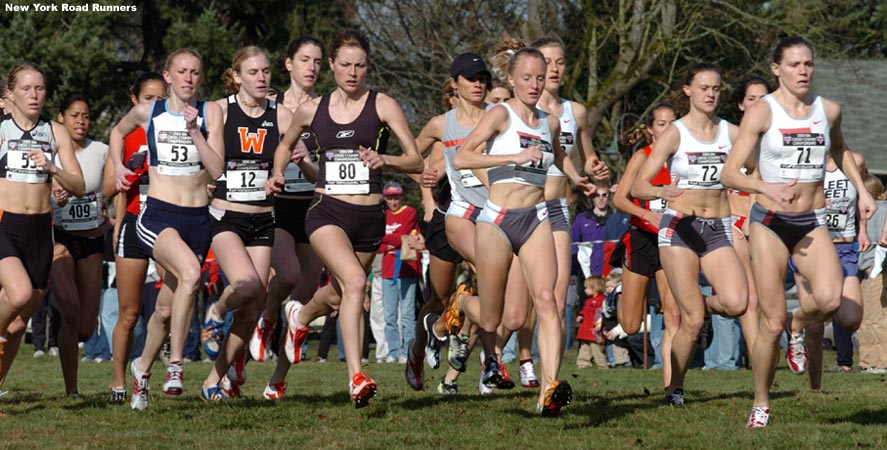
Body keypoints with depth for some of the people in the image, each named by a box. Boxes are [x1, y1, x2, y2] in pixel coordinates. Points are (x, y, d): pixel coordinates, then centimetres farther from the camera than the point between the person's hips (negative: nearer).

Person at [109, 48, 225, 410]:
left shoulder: (210, 112, 2)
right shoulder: (147, 112, 3)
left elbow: (216, 169, -7)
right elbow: (118, 132, 25)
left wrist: (195, 131, -15)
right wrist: (118, 166, 11)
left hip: (197, 218, 2)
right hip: (158, 215, -2)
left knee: (167, 309, 7)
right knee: (190, 271, -32)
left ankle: (143, 367, 33)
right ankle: (175, 363, -25)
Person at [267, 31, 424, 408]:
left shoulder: (382, 106, -1)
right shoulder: (311, 110, 5)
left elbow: (416, 162, -6)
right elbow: (286, 144, 26)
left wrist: (385, 160, -25)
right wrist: (278, 174, 7)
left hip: (369, 216, 2)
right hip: (327, 211, -1)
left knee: (338, 295, 16)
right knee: (354, 281, -26)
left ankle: (301, 315, 53)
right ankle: (356, 378, -28)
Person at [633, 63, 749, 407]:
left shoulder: (730, 133, 7)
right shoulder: (675, 133, -3)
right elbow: (637, 187, -7)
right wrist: (661, 192, -28)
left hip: (718, 229, 3)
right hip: (680, 227, -3)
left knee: (736, 303, -21)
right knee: (693, 322, -10)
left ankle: (699, 305, 12)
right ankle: (674, 388, 9)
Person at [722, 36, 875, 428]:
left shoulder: (829, 110, 5)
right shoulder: (762, 112, -7)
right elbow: (729, 173, -12)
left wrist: (861, 191, 19)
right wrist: (767, 188, -28)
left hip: (813, 223, 3)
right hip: (770, 222, -3)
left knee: (830, 300, -24)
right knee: (771, 323, -4)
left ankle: (800, 326, 11)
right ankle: (760, 405, 15)